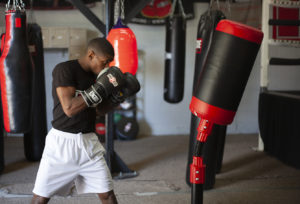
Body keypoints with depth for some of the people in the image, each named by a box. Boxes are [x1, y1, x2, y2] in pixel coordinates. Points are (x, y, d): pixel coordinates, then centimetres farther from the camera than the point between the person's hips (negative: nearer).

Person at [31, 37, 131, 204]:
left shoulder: (96, 74, 6)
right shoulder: (64, 70, -14)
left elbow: (103, 109, 16)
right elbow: (69, 108, -24)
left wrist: (118, 94, -3)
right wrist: (100, 89, -25)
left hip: (88, 141, 5)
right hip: (62, 141, -5)